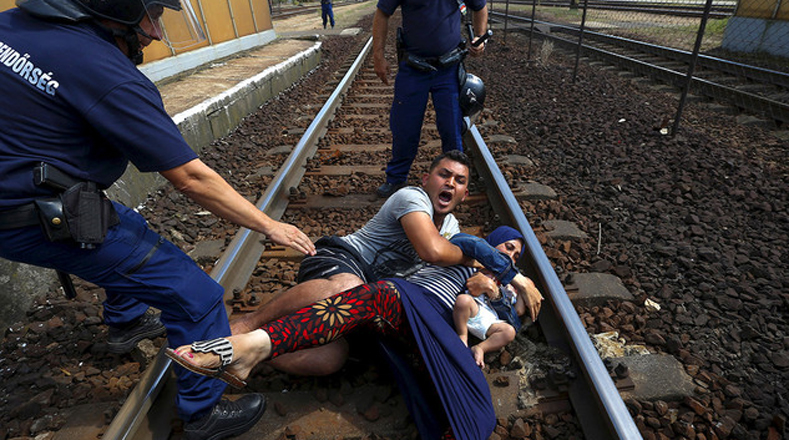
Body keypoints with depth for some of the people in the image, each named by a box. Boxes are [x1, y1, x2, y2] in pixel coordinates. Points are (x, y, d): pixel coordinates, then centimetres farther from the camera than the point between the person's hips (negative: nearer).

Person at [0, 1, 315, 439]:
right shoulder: (112, 80, -23)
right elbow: (192, 178, -23)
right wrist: (270, 227, -16)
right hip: (43, 222, -10)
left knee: (129, 228, 33)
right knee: (196, 296, -7)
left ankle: (126, 321, 52)